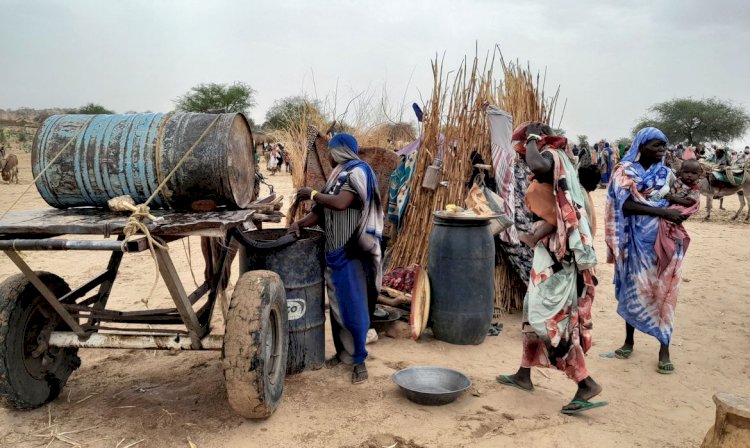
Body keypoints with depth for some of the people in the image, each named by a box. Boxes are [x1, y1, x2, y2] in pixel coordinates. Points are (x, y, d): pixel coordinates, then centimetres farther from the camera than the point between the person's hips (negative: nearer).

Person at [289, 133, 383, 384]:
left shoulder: (357, 173, -10)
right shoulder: (338, 175, 14)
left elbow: (341, 203, -26)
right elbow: (322, 211, 11)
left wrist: (312, 194, -13)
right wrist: (300, 223, -3)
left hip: (351, 251, -8)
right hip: (334, 250, 8)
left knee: (353, 306, -3)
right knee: (336, 304, 14)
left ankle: (359, 360, 7)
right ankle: (342, 352, 27)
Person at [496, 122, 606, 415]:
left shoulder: (551, 156, -11)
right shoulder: (558, 161, 18)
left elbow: (538, 166, -36)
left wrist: (532, 140, -19)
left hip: (559, 252, -10)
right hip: (556, 250, 10)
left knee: (549, 317, -7)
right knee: (535, 310, 16)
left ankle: (586, 383, -2)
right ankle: (524, 375, 27)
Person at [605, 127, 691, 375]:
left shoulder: (666, 173, 8)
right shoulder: (625, 171, -4)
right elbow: (626, 204, -16)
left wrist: (680, 211, -10)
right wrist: (663, 211, -22)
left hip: (663, 239, 3)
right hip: (636, 239, -2)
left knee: (662, 290, 2)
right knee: (633, 288, 7)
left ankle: (664, 348, 9)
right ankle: (629, 340, 23)